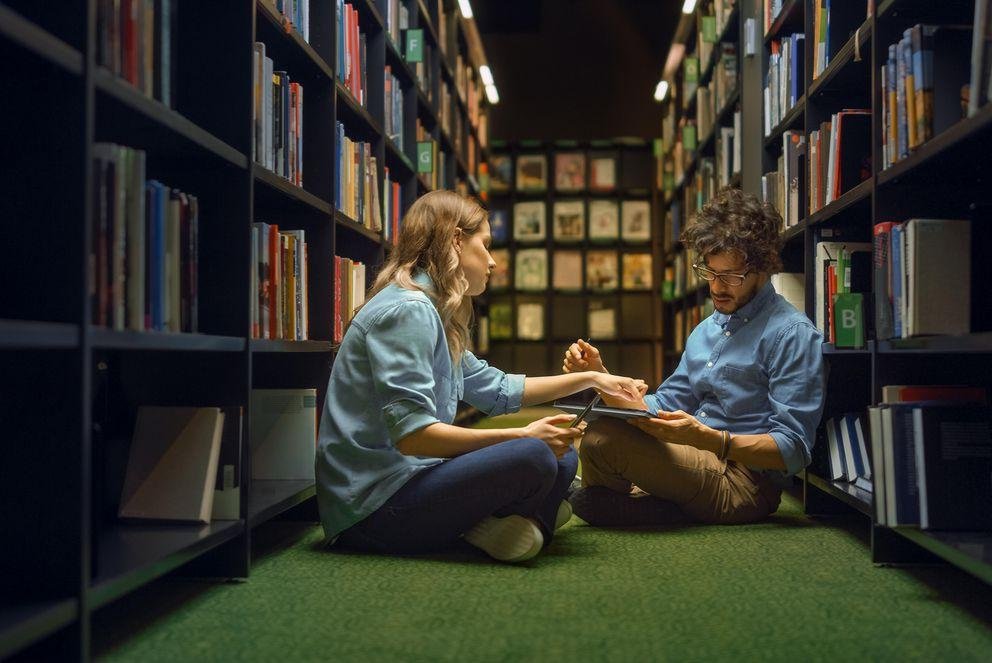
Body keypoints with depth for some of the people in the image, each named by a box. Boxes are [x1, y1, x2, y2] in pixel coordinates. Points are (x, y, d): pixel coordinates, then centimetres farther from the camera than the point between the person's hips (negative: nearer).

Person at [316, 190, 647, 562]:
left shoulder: (433, 314, 17)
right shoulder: (406, 310, -15)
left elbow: (498, 389, 25)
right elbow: (411, 434, -24)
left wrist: (590, 378, 23)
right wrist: (523, 436, -20)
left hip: (406, 480, 11)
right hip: (371, 507, -10)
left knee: (562, 457, 8)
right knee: (534, 457, -27)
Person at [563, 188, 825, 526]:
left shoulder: (793, 334, -9)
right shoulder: (706, 330, 20)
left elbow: (793, 449, -16)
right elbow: (665, 406, 17)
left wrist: (705, 437, -30)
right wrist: (601, 376, -1)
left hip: (743, 481, -9)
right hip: (696, 466, 9)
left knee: (603, 438, -23)